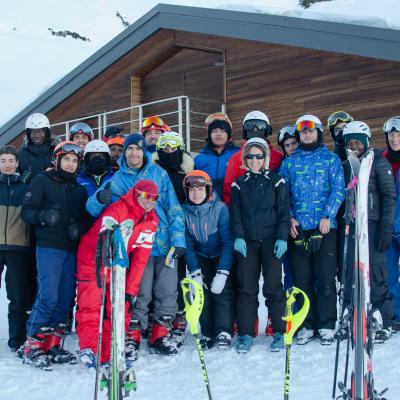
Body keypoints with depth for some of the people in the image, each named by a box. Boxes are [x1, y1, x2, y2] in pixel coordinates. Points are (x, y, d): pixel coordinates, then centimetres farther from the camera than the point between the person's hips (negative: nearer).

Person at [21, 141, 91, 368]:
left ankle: (52, 345, 13)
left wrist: (80, 227, -5)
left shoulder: (80, 189, 19)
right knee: (48, 296, -13)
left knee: (66, 298, 3)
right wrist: (43, 216, -22)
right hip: (49, 247, -5)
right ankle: (32, 346, -4)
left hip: (72, 249, 5)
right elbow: (27, 212, -2)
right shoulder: (42, 181, 4)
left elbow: (87, 218, 16)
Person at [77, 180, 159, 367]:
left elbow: (141, 256, -3)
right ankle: (89, 348, -13)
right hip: (94, 259, -6)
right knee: (90, 306, -13)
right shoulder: (118, 210, -23)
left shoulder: (151, 221, -3)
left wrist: (131, 288, -5)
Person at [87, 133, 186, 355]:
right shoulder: (117, 179, 5)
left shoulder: (159, 173, 7)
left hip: (165, 243, 2)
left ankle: (160, 335, 18)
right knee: (141, 293, -4)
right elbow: (92, 209, -1)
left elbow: (173, 208, 6)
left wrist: (178, 239, -3)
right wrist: (100, 198, -25)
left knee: (168, 291, 4)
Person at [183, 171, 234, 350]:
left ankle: (224, 331, -8)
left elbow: (228, 241, -23)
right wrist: (195, 272, -17)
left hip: (222, 256, -3)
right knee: (201, 292, -8)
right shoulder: (184, 211, -12)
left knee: (223, 290, -17)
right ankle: (207, 333, 2)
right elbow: (187, 244, -8)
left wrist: (222, 272, -29)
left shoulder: (220, 209, -22)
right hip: (200, 257, 3)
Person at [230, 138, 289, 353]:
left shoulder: (276, 181, 5)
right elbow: (235, 214, 7)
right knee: (246, 287, 0)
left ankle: (279, 332, 5)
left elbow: (283, 212, 2)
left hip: (271, 240, -2)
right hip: (247, 241, 2)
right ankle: (245, 333, 6)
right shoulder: (239, 184, 11)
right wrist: (238, 237, -7)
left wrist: (281, 238, -8)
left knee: (273, 286, -5)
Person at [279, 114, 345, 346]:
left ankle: (326, 326, 6)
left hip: (325, 227, -2)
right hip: (297, 228, 2)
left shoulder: (331, 159, 9)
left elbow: (338, 189, 0)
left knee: (326, 278, -3)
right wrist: (289, 217, -4)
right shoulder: (289, 162, 14)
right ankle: (308, 326, 13)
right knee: (302, 279, 4)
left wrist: (328, 216, -11)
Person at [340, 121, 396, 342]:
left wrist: (386, 228, -11)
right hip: (349, 225, 5)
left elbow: (389, 197, -3)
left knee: (375, 272, -6)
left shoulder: (378, 162, 2)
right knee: (349, 273, 4)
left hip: (371, 224, -4)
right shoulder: (345, 165, 16)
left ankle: (384, 323, 1)